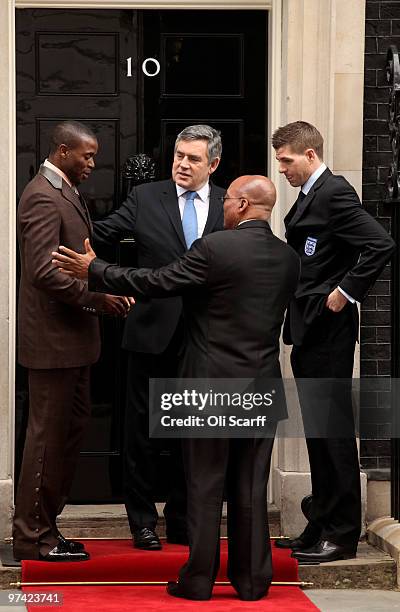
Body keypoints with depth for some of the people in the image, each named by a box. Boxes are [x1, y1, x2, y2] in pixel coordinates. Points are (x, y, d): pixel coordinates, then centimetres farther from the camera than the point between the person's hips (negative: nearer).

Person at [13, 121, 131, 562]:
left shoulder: (66, 193, 15)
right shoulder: (43, 197, -17)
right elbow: (44, 271, -25)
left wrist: (103, 290, 7)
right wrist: (96, 299, -21)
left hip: (72, 336, 10)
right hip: (53, 339, -10)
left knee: (72, 428, 15)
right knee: (48, 435, -3)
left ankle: (44, 523, 24)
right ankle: (33, 537, 6)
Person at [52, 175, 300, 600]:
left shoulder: (214, 248, -14)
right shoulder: (288, 258, 5)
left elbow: (156, 283, -11)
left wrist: (94, 270, 0)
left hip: (212, 384, -5)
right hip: (263, 385, 5)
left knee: (204, 485, 4)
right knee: (251, 486, 10)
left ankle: (199, 579, 9)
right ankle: (252, 579, 14)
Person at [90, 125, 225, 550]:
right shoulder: (145, 198, 0)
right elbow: (100, 234, -7)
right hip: (153, 334, -1)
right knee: (142, 430, 5)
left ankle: (182, 521, 23)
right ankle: (142, 521, 16)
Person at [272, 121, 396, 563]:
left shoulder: (334, 193, -14)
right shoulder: (309, 196, 16)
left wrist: (346, 293, -18)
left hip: (328, 330, -10)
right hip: (308, 332, 10)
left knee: (334, 431, -5)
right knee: (318, 432, 14)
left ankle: (342, 535, 1)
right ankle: (321, 527, 21)